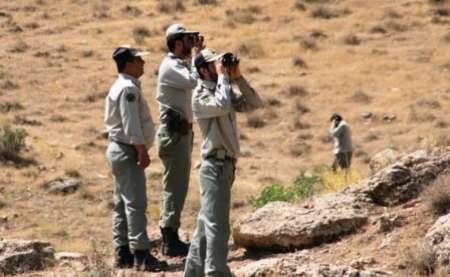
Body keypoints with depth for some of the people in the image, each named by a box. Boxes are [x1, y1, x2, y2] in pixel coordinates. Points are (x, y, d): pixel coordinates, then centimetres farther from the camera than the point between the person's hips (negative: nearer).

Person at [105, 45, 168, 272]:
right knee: (135, 203, -12)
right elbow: (131, 125, -23)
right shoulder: (129, 88, -16)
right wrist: (142, 151, -21)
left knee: (122, 204, 12)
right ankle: (141, 255, -15)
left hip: (118, 150, 11)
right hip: (128, 151, -11)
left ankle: (123, 253, 15)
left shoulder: (119, 87, 17)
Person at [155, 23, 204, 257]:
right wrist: (195, 55, -17)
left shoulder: (179, 65, 17)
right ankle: (170, 242, -8)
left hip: (182, 132, 11)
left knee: (177, 186, 14)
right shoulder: (170, 66, -14)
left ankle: (171, 238, 20)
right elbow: (194, 81, -28)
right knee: (175, 187, -9)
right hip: (174, 132, -11)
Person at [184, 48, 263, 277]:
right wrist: (223, 76, -18)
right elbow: (223, 106, -30)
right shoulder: (200, 96, -11)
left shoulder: (225, 91, 13)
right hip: (215, 166, -9)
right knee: (218, 226, -10)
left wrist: (237, 78, -1)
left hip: (226, 166, 9)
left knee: (207, 224, 14)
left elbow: (254, 104, 7)